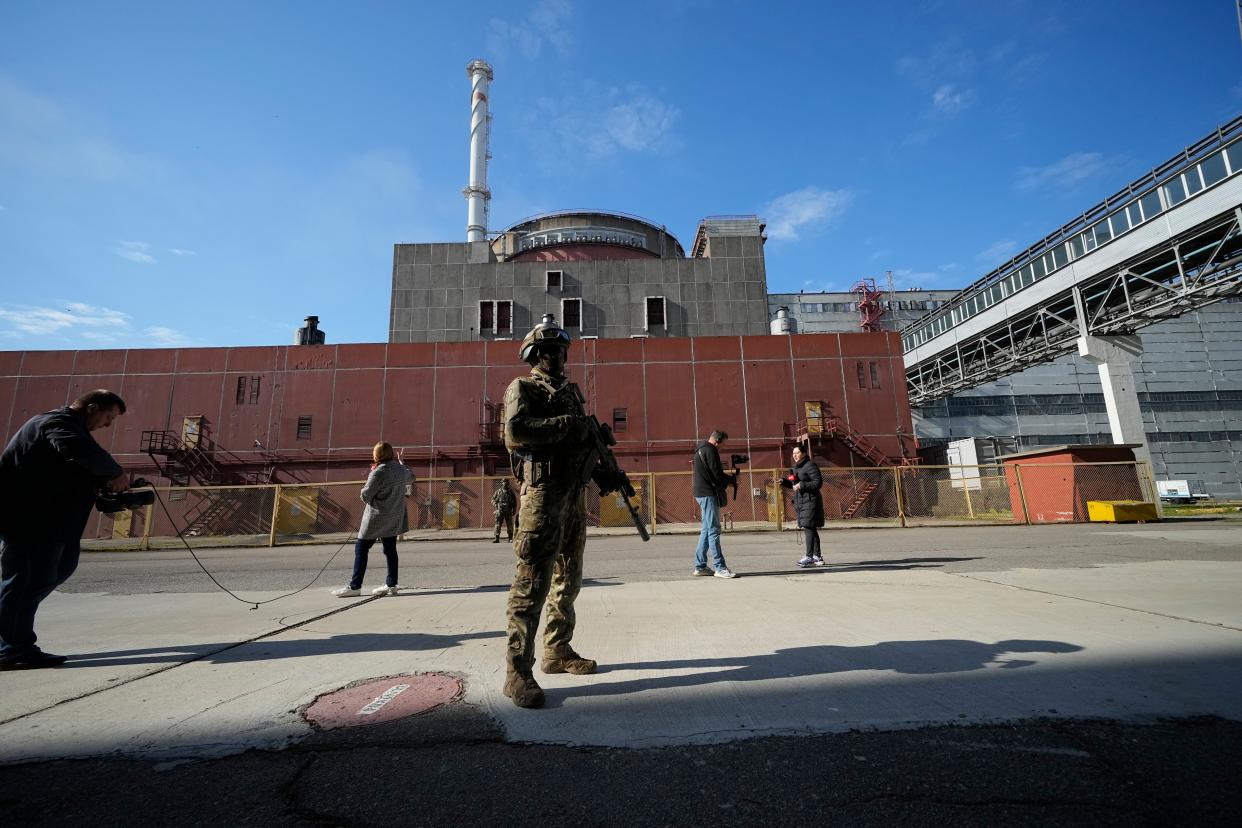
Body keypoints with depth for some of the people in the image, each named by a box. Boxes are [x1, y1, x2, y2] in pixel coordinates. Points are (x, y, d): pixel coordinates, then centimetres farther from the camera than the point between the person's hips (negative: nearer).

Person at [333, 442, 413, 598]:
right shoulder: (401, 470, 1)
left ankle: (355, 586, 6)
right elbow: (411, 476, 24)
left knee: (361, 549, 4)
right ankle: (391, 584, 15)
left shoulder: (378, 473, -20)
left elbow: (365, 496, -15)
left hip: (376, 517, -7)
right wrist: (400, 462, 36)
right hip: (394, 517, 7)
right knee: (390, 550, 12)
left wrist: (369, 478, 3)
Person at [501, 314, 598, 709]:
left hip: (575, 493, 8)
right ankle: (517, 671, 1)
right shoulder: (522, 388, -3)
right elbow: (515, 432, -20)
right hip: (543, 494, -8)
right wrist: (567, 424, -19)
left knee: (567, 580, 15)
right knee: (532, 581, -7)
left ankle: (557, 651, 28)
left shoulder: (572, 391, 19)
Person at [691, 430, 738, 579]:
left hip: (702, 494, 10)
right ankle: (720, 568, -6)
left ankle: (700, 566, 16)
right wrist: (732, 479, 0)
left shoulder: (700, 450, 19)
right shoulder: (710, 451, -12)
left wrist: (725, 482, 13)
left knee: (707, 530, 13)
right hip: (709, 494, -10)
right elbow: (717, 475, -17)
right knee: (714, 530, -8)